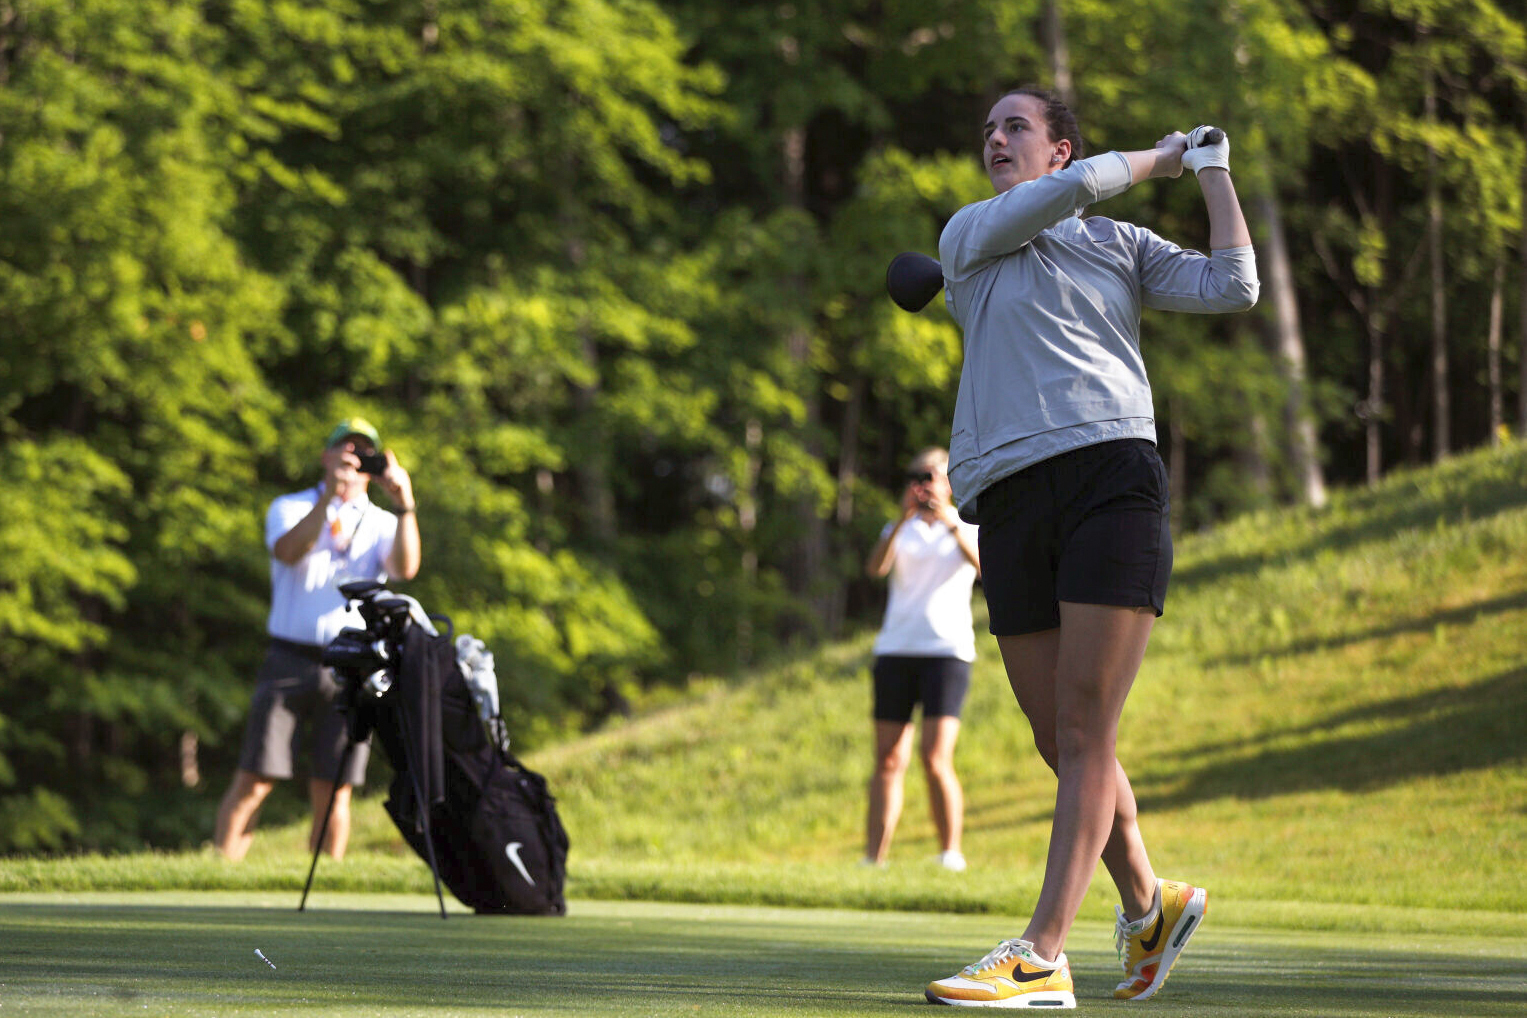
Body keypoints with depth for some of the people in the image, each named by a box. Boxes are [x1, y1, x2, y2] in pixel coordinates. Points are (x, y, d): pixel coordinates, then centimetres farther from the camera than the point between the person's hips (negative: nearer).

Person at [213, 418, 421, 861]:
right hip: (291, 660, -2)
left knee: (333, 789, -1)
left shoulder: (381, 523, 14)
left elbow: (405, 568, -8)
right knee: (254, 778, -8)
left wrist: (404, 507, -22)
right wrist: (329, 496, -24)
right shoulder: (291, 508, 11)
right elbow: (290, 551, -13)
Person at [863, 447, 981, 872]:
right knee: (888, 761, -1)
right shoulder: (901, 530, 16)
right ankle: (873, 860, -2)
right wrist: (903, 519, -18)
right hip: (895, 649, 3)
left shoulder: (967, 529, 9)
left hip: (947, 650, -3)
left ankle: (951, 855, -7)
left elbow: (983, 566, -13)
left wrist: (951, 524, -25)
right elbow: (876, 567, -5)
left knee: (935, 758, -16)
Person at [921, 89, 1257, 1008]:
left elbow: (1231, 288, 6)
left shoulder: (1125, 245, 17)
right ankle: (1149, 904, 27)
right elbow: (1071, 190, 1)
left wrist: (1214, 172, 12)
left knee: (1084, 734, -11)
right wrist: (1155, 160, 14)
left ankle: (1042, 958, -16)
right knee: (1059, 742, 5)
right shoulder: (968, 235, 16)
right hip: (1011, 504, 2)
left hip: (1111, 477, -2)